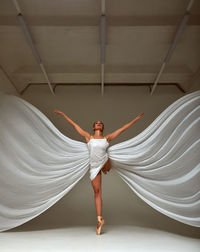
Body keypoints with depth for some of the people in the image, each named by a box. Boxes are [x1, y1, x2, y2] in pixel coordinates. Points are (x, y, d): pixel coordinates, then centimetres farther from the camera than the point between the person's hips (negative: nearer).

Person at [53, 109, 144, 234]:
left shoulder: (107, 138, 1)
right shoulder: (88, 137, 0)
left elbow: (122, 129, 3)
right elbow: (75, 125, 3)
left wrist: (136, 119, 5)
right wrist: (63, 114, 6)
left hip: (105, 163, 2)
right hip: (94, 166, -1)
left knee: (107, 168, -33)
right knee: (97, 192, 0)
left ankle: (105, 169, 7)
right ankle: (100, 219, 15)